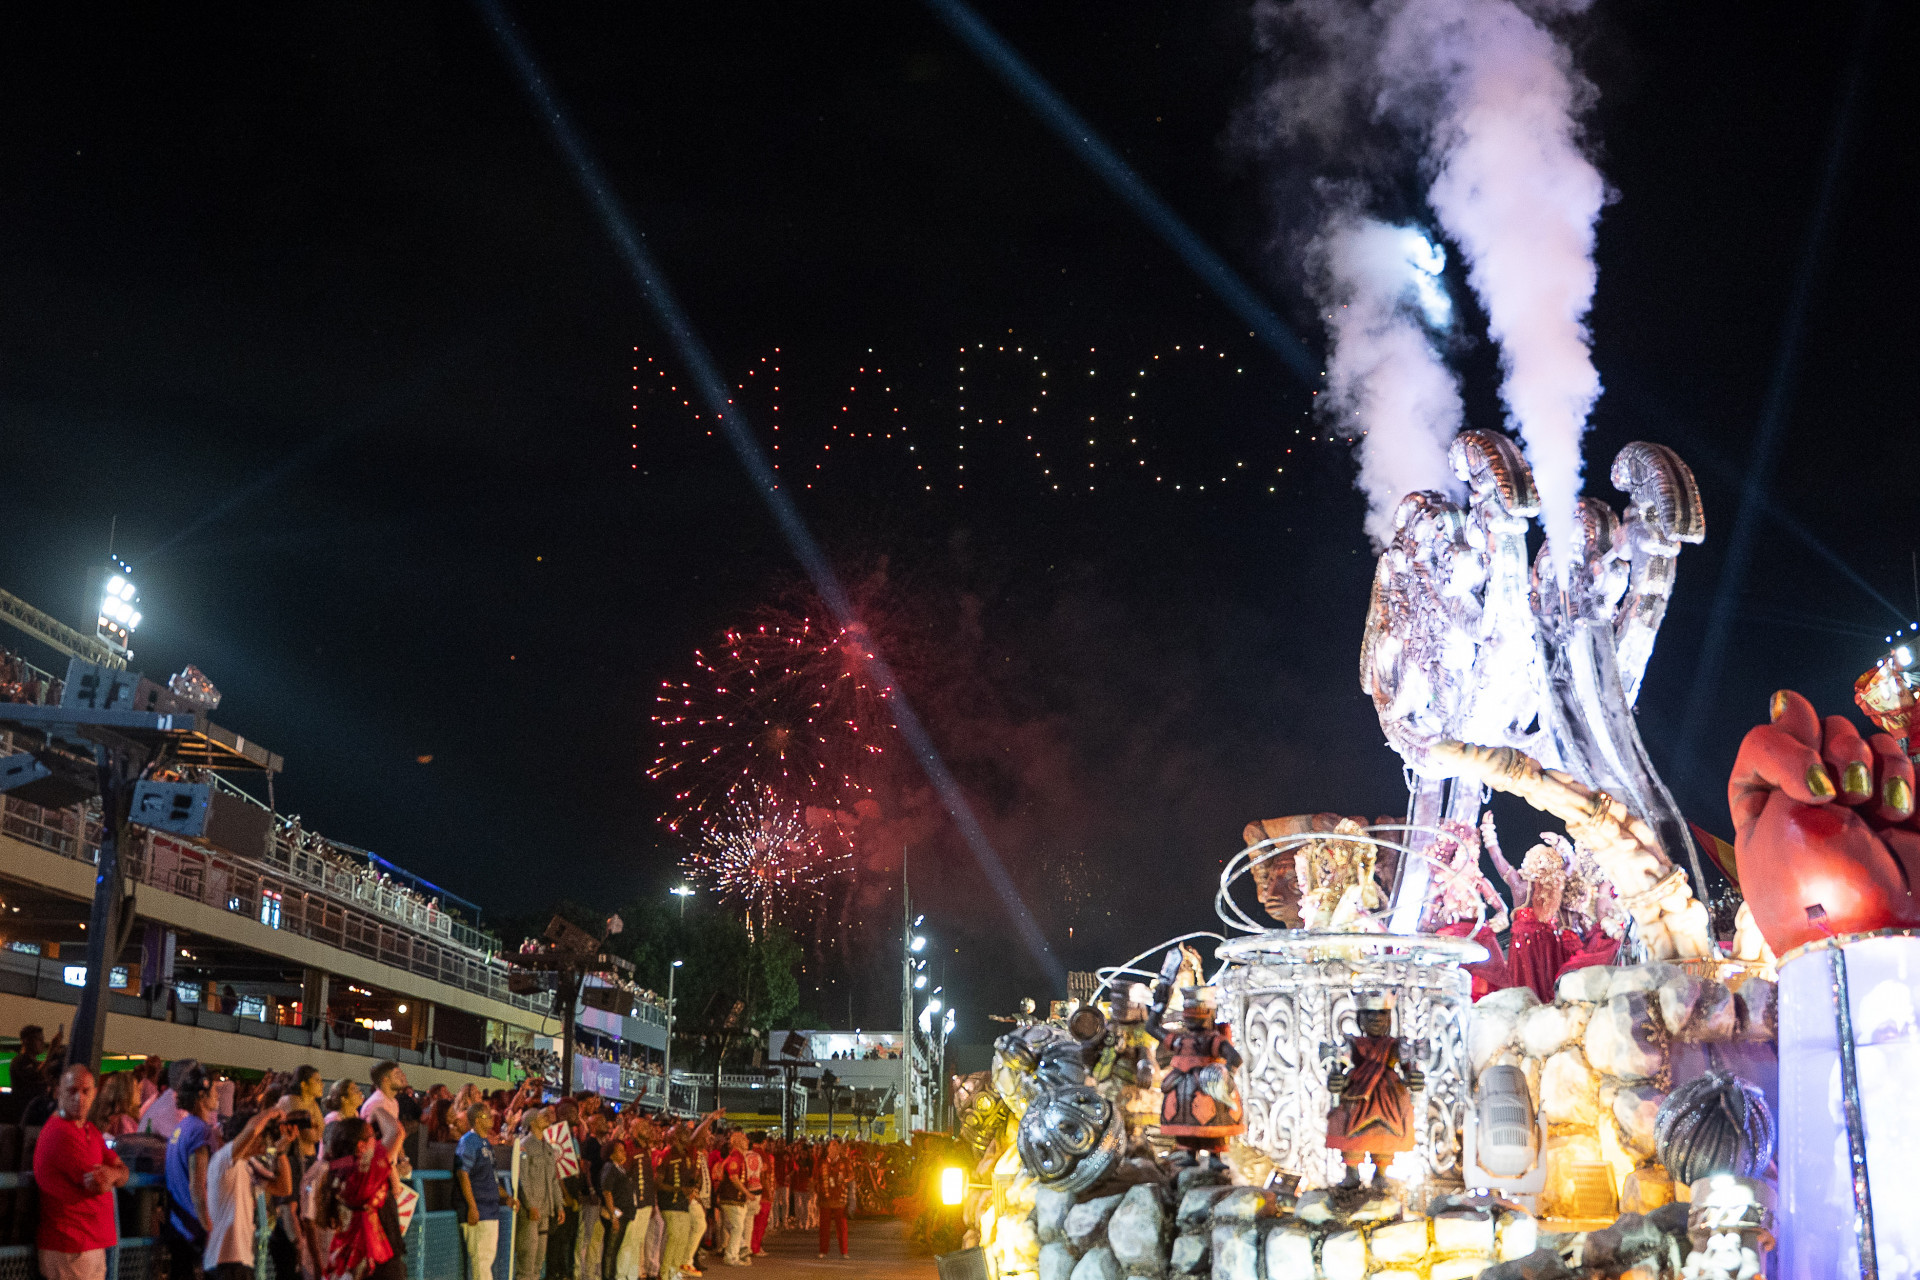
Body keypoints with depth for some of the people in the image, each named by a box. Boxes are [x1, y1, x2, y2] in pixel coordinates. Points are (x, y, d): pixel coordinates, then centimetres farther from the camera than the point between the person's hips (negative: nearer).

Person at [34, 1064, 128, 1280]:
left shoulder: (89, 1129, 15)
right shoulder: (61, 1134, -17)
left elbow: (123, 1176, 10)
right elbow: (98, 1185, -19)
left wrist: (112, 1173, -13)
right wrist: (114, 1173, 3)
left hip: (92, 1244, 9)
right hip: (70, 1248, -9)